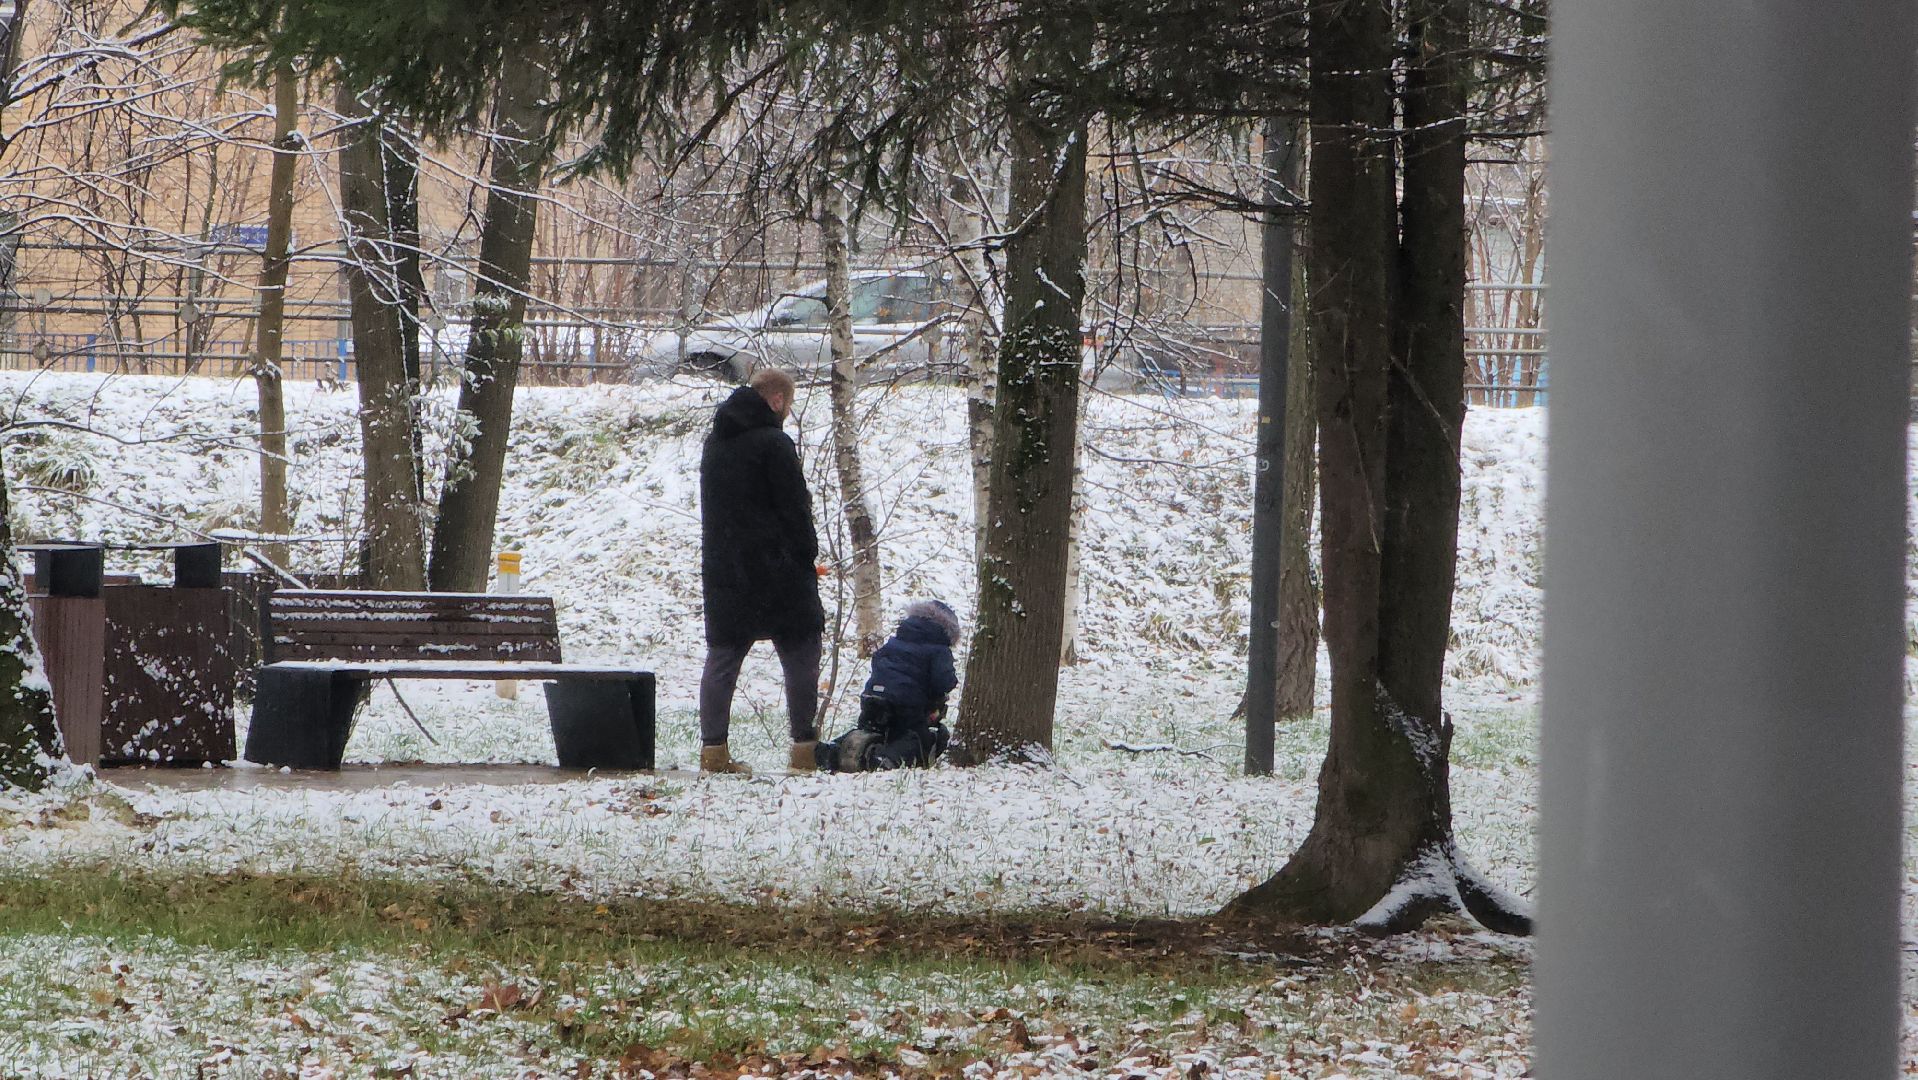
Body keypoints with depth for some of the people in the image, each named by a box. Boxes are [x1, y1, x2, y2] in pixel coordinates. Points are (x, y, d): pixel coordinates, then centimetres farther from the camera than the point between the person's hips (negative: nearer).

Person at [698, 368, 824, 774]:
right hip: (774, 569, -7)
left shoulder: (716, 443, 13)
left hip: (721, 569, 7)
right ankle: (805, 747, 0)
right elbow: (794, 509, -12)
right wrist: (807, 557, -1)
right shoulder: (773, 444, -12)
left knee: (722, 656, 6)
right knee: (800, 655, 2)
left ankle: (713, 748, 2)